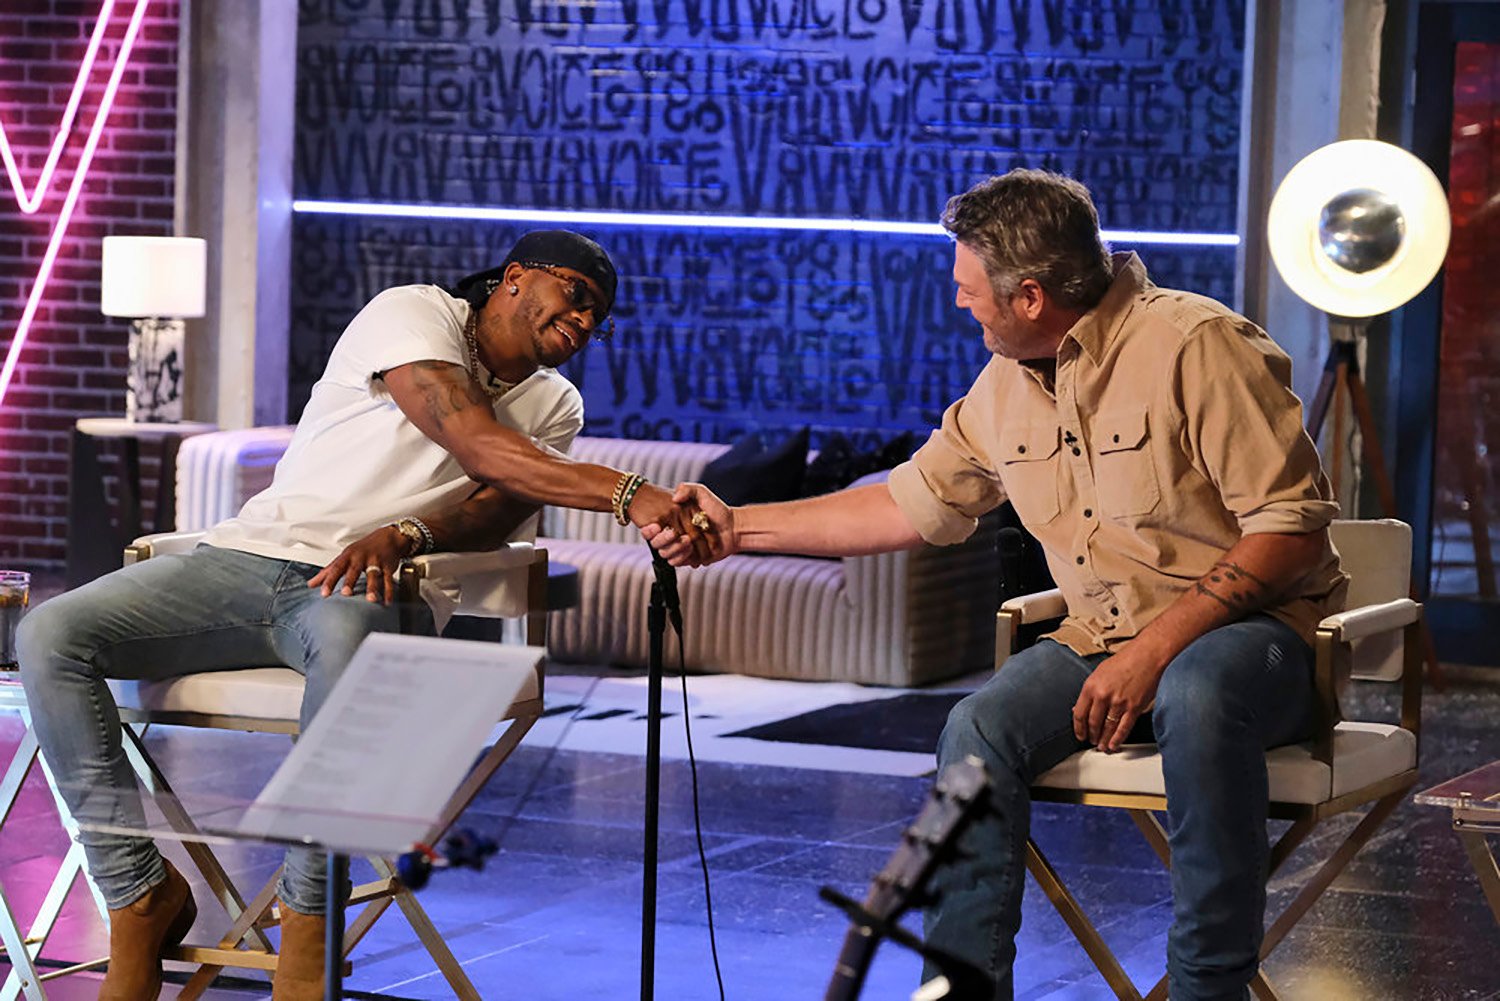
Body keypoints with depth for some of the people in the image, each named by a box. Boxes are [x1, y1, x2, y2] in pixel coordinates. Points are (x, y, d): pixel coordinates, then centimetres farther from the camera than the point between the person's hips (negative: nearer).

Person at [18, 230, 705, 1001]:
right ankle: (140, 896, -15)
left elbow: (495, 508, -1)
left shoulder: (555, 405, 18)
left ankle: (307, 923, -31)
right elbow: (480, 449, -15)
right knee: (49, 635, -26)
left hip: (366, 587, 1)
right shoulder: (414, 315, 1)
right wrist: (627, 496, -26)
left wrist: (406, 533, -23)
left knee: (350, 634, -41)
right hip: (248, 556, -1)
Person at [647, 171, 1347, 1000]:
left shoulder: (1197, 347, -14)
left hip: (1252, 629, -6)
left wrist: (1157, 648, -24)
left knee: (1198, 693, -40)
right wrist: (736, 529, 20)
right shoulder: (1005, 387, 9)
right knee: (977, 732, -22)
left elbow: (1290, 527, -17)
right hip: (1100, 640, 6)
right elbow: (909, 503, 22)